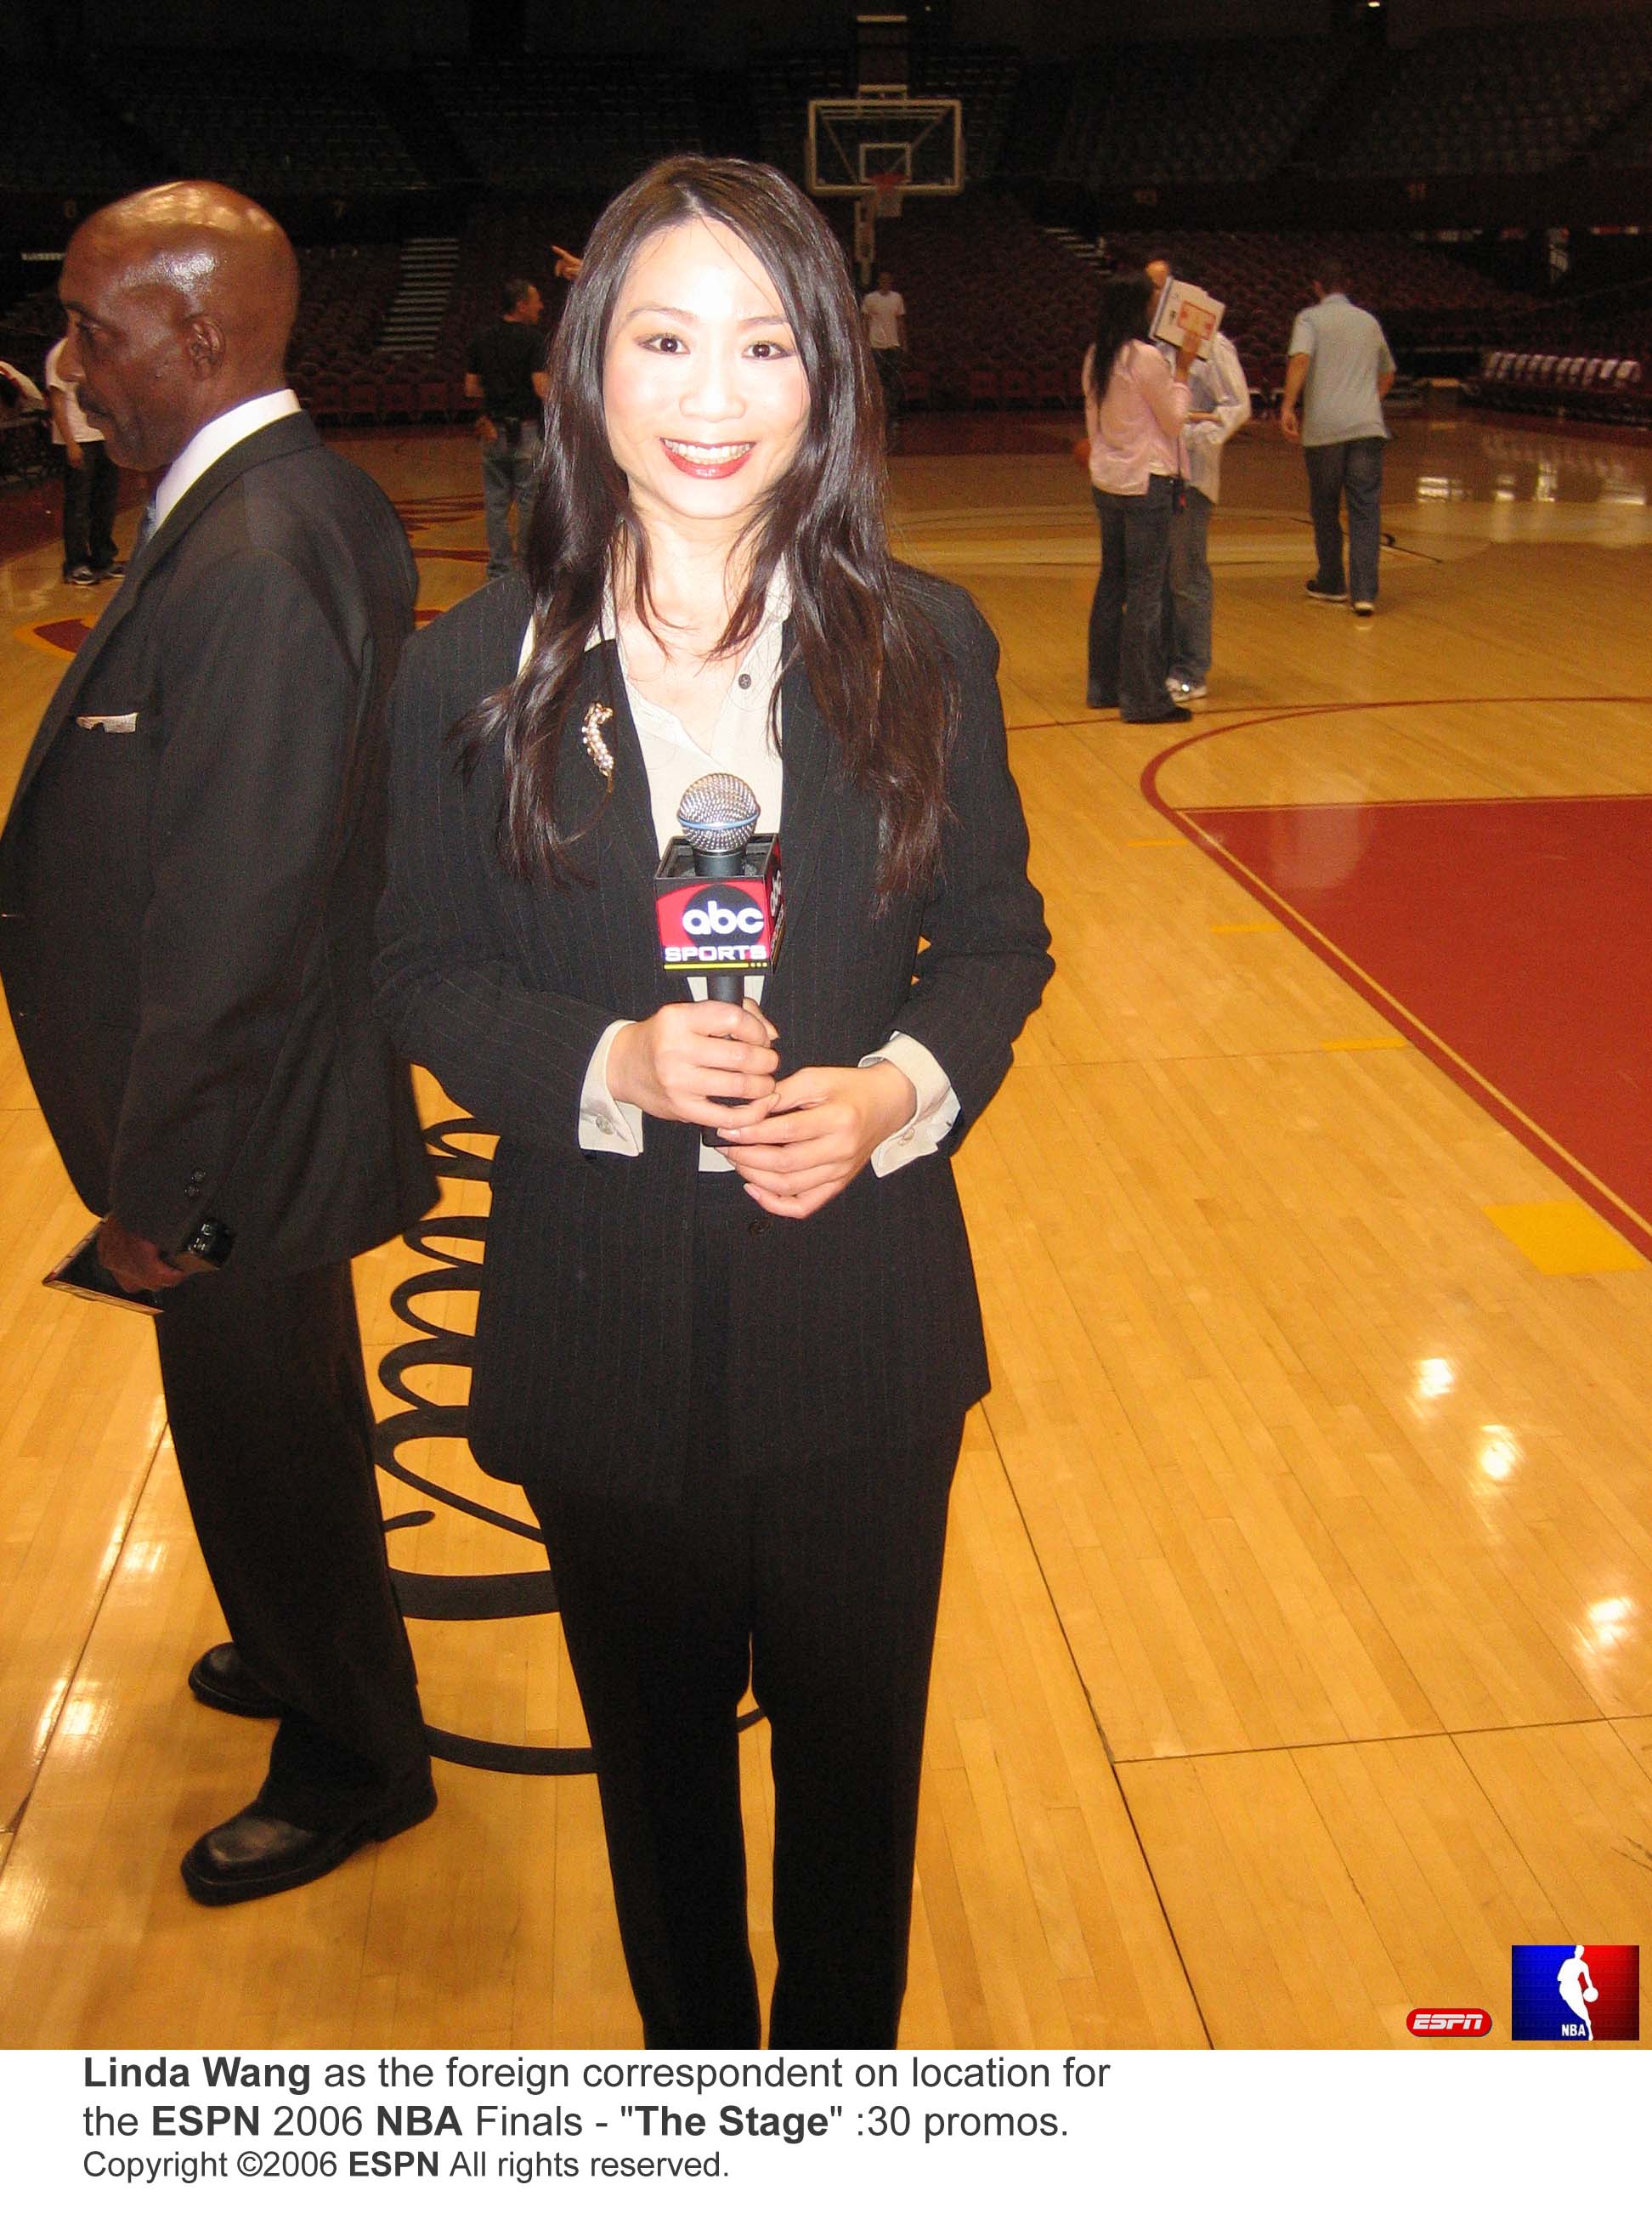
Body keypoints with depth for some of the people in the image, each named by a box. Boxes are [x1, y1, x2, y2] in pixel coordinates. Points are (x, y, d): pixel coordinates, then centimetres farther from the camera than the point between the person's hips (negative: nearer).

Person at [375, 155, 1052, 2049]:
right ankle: (693, 2052, 49)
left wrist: (897, 1090, -18)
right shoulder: (473, 674, -6)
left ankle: (842, 2058, 47)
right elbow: (424, 977, -2)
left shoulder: (920, 648, -5)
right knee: (656, 1749, 21)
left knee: (855, 1744, 19)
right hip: (602, 1332, 0)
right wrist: (608, 1067, -20)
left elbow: (996, 939, 1)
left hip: (861, 1319, 1)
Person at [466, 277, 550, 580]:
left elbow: (470, 389, 9)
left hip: (493, 432, 5)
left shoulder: (482, 339, 6)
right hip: (525, 431, -5)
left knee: (496, 505, 10)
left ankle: (498, 571, 14)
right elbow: (541, 388, -18)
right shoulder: (531, 338, -11)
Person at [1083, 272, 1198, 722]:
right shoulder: (1145, 357, -16)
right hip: (1146, 482, -8)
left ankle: (1103, 685, 22)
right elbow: (1175, 418, -7)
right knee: (1146, 590, -4)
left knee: (1111, 582, 15)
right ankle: (1143, 698, 0)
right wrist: (1183, 370, 1)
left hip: (1105, 480, 8)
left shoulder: (1095, 357, 7)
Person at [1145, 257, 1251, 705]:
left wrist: (1193, 436, -19)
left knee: (1187, 576, -3)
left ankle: (1192, 674, 4)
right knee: (1156, 574, 11)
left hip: (1189, 475, -7)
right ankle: (1165, 663, 21)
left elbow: (1237, 406, -10)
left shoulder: (1212, 345, -8)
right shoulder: (1155, 343, 12)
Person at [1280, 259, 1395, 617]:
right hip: (1368, 426, 3)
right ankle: (1364, 592, -11)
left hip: (1323, 428, -3)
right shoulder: (1369, 321, 19)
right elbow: (1387, 375, 29)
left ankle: (1332, 584, 22)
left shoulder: (1310, 318, 4)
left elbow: (1300, 359, -15)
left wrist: (1288, 406, -17)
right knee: (1366, 509, -1)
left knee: (1325, 508, 12)